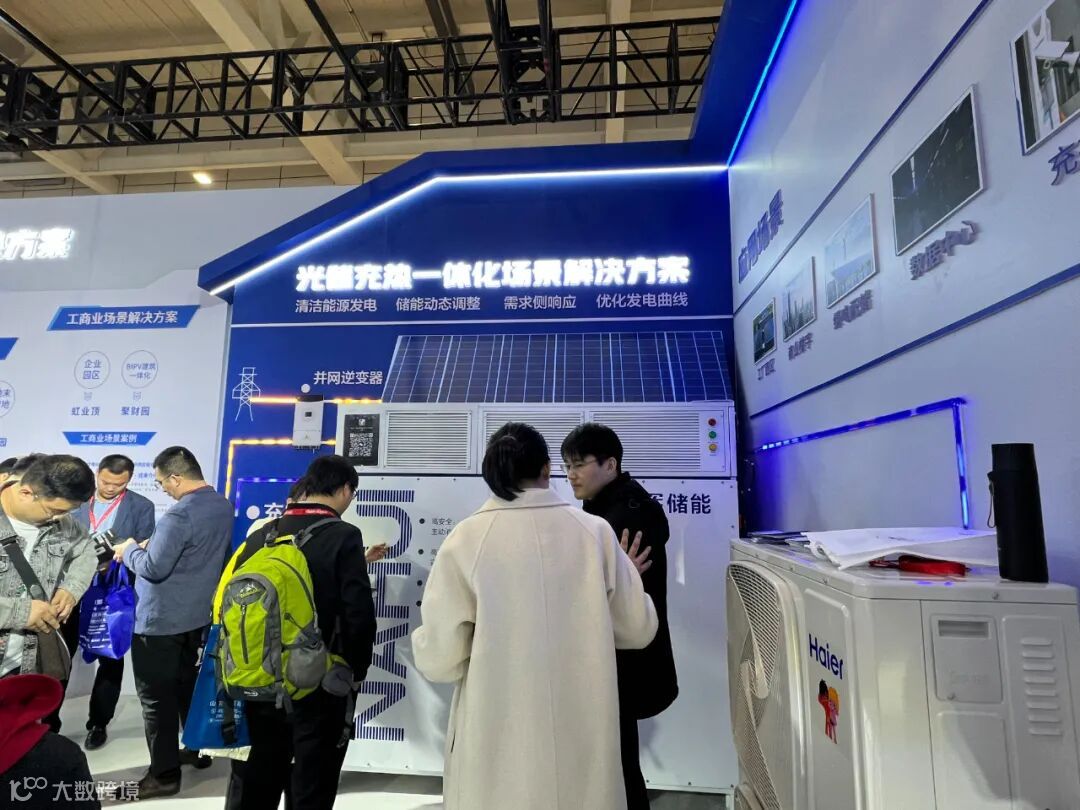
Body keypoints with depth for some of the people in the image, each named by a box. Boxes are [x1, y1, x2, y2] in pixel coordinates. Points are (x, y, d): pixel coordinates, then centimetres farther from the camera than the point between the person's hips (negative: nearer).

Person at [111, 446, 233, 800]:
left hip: (160, 622, -9)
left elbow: (154, 568, -24)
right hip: (199, 616, 9)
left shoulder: (179, 515, -26)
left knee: (156, 696, 5)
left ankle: (164, 774, 15)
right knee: (189, 683, 22)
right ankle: (198, 750, 35)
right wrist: (151, 544, 7)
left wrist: (130, 550, -6)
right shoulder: (223, 507, 2)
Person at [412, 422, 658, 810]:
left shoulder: (466, 540, -13)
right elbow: (638, 629, 2)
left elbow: (438, 658, -12)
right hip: (582, 736, 2)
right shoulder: (595, 532, -7)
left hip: (498, 741, -1)